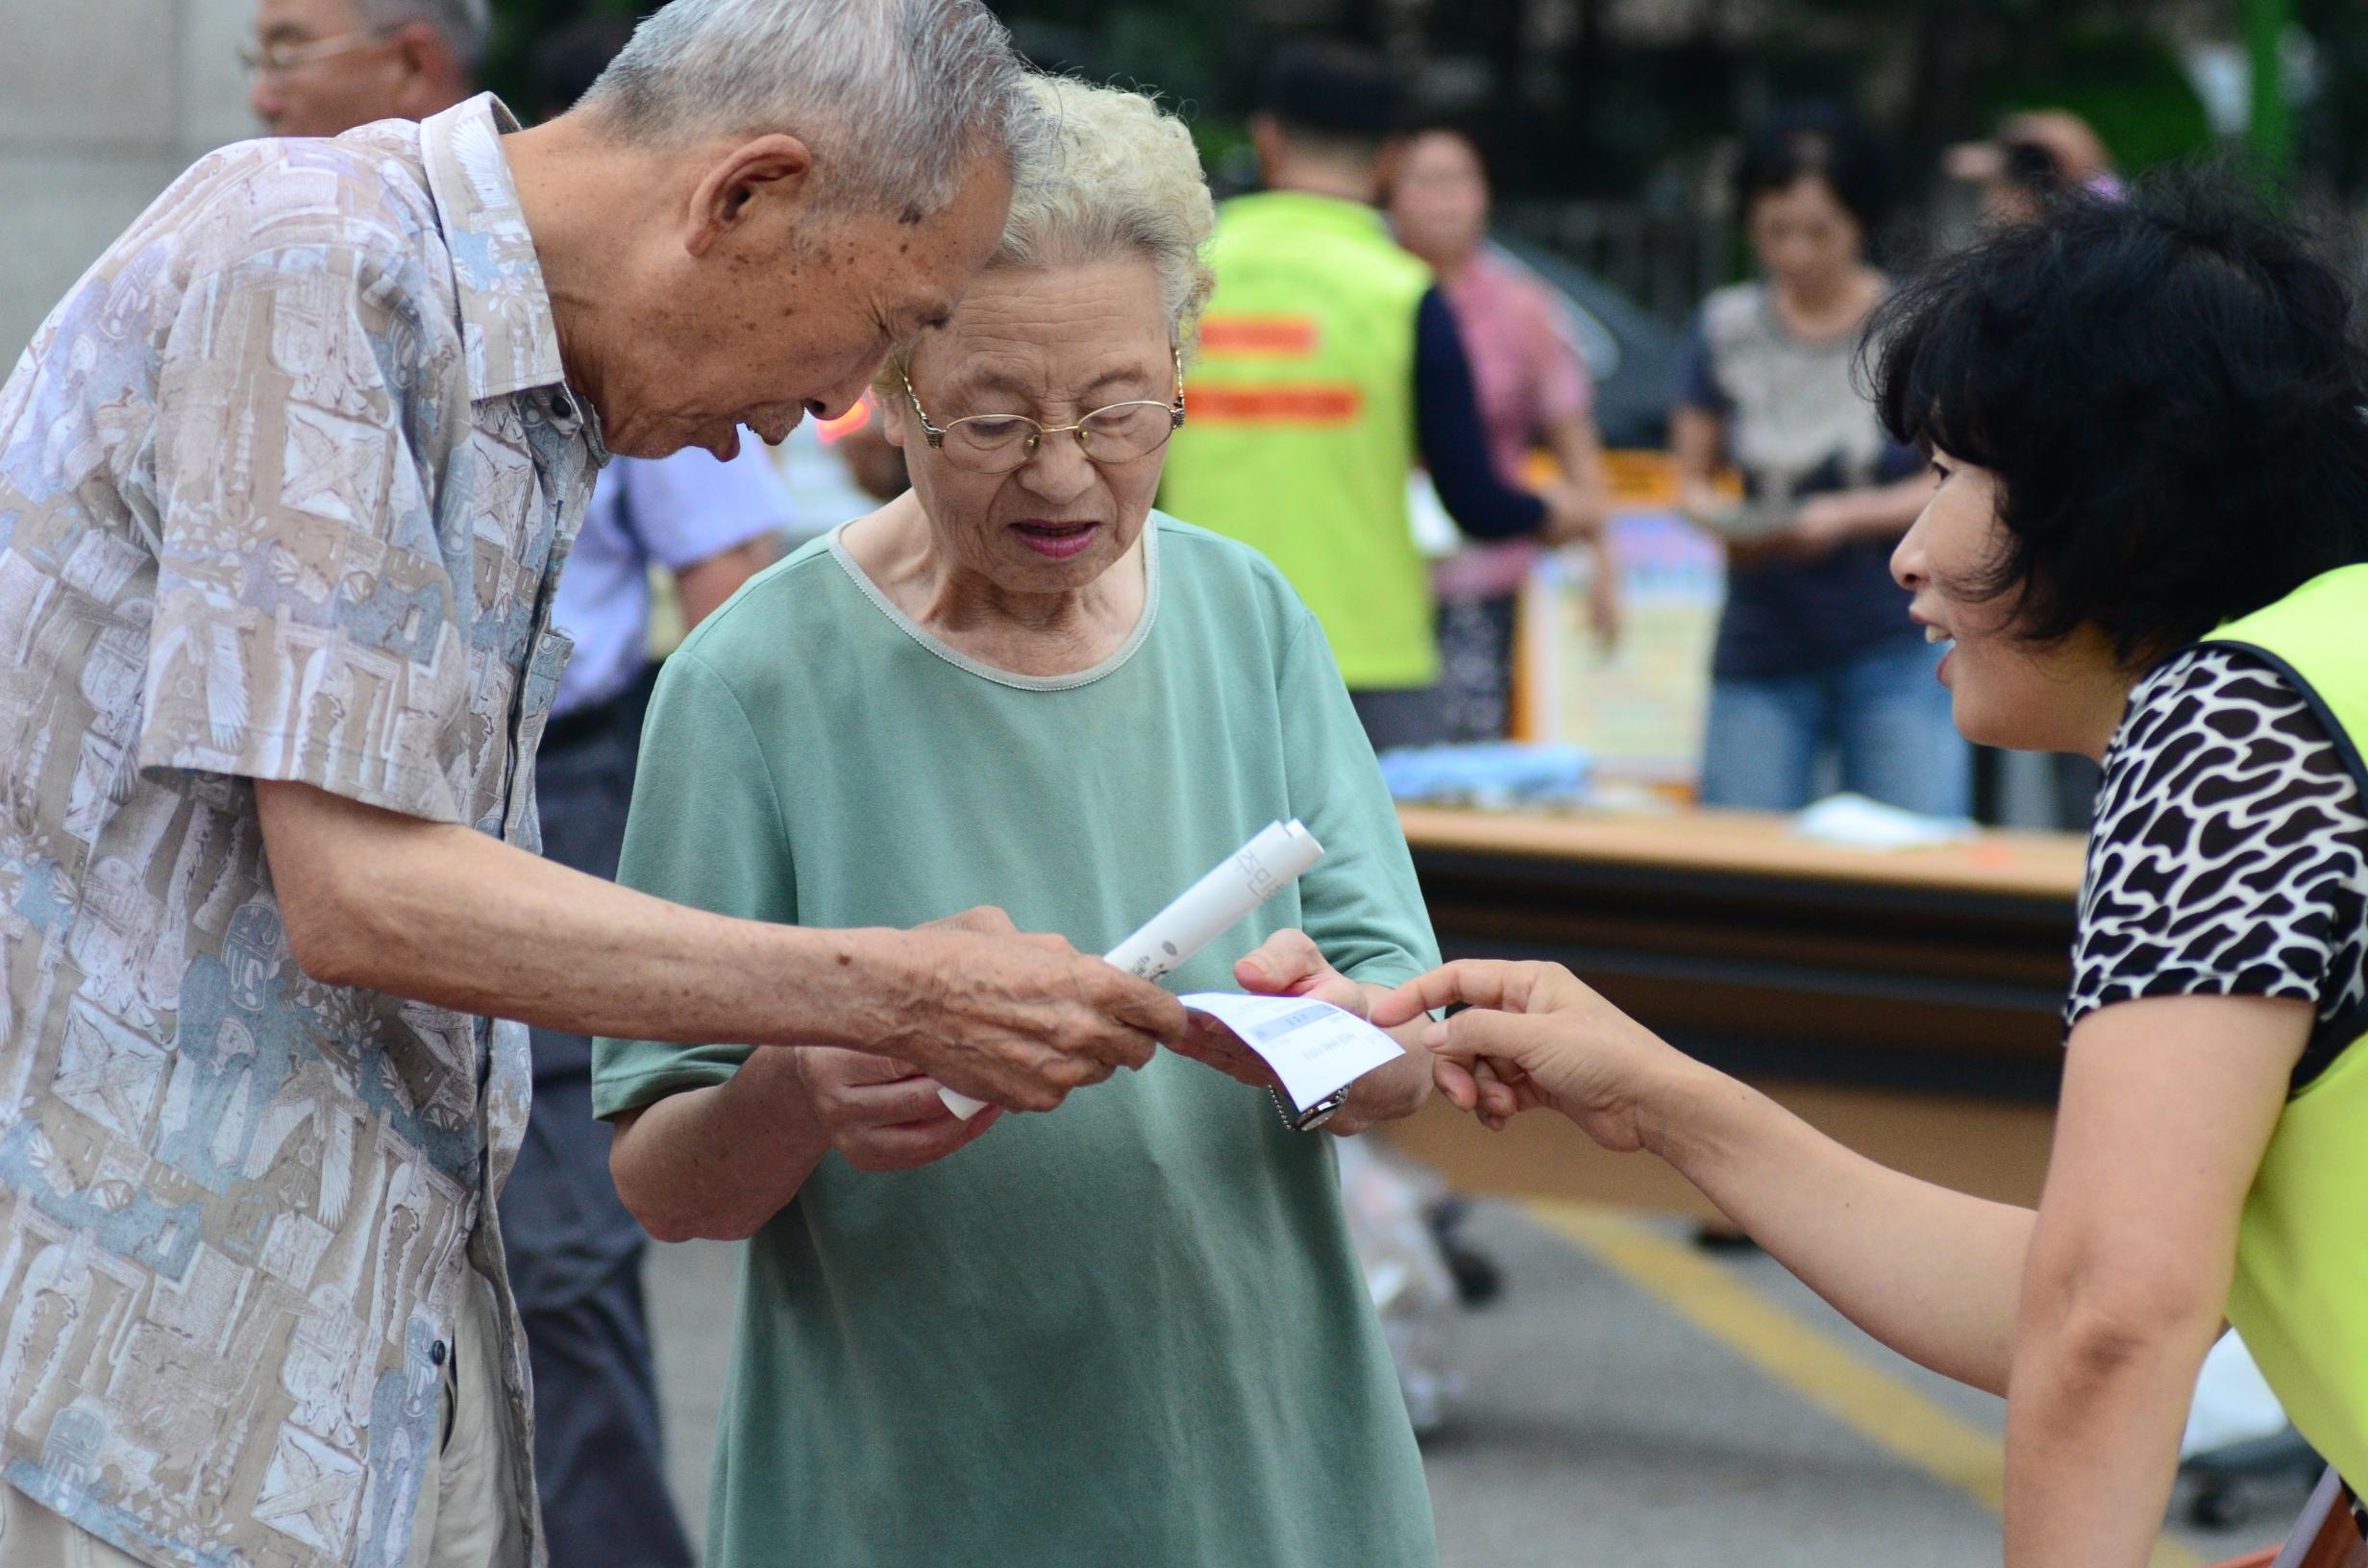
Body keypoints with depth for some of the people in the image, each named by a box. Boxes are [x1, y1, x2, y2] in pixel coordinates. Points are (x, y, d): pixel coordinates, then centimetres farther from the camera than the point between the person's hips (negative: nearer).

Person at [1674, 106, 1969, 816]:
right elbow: (1692, 478, 13)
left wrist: (1852, 515, -16)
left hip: (1899, 649, -2)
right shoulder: (1725, 329, 7)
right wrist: (1725, 522, -10)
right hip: (1760, 652, 3)